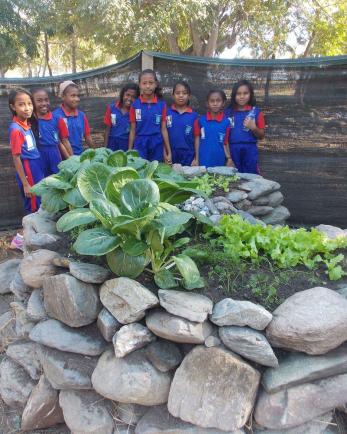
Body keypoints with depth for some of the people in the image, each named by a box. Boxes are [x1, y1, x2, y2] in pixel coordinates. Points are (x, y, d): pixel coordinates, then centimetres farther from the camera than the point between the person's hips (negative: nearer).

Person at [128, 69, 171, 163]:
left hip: (157, 148, 1)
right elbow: (132, 130, 3)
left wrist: (169, 152, 1)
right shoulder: (135, 105, -1)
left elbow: (163, 130, 3)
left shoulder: (162, 104, 1)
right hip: (140, 147, -1)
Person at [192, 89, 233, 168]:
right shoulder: (201, 120, 0)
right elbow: (197, 140, 4)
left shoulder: (226, 122, -1)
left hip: (220, 161, 1)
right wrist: (196, 159, 2)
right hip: (203, 161, 0)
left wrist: (229, 158, -6)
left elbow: (225, 142, 4)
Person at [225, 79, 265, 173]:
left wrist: (253, 128, -15)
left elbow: (261, 136, 3)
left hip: (250, 150, -1)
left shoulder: (256, 112, 1)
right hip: (232, 150, 2)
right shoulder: (228, 112, 6)